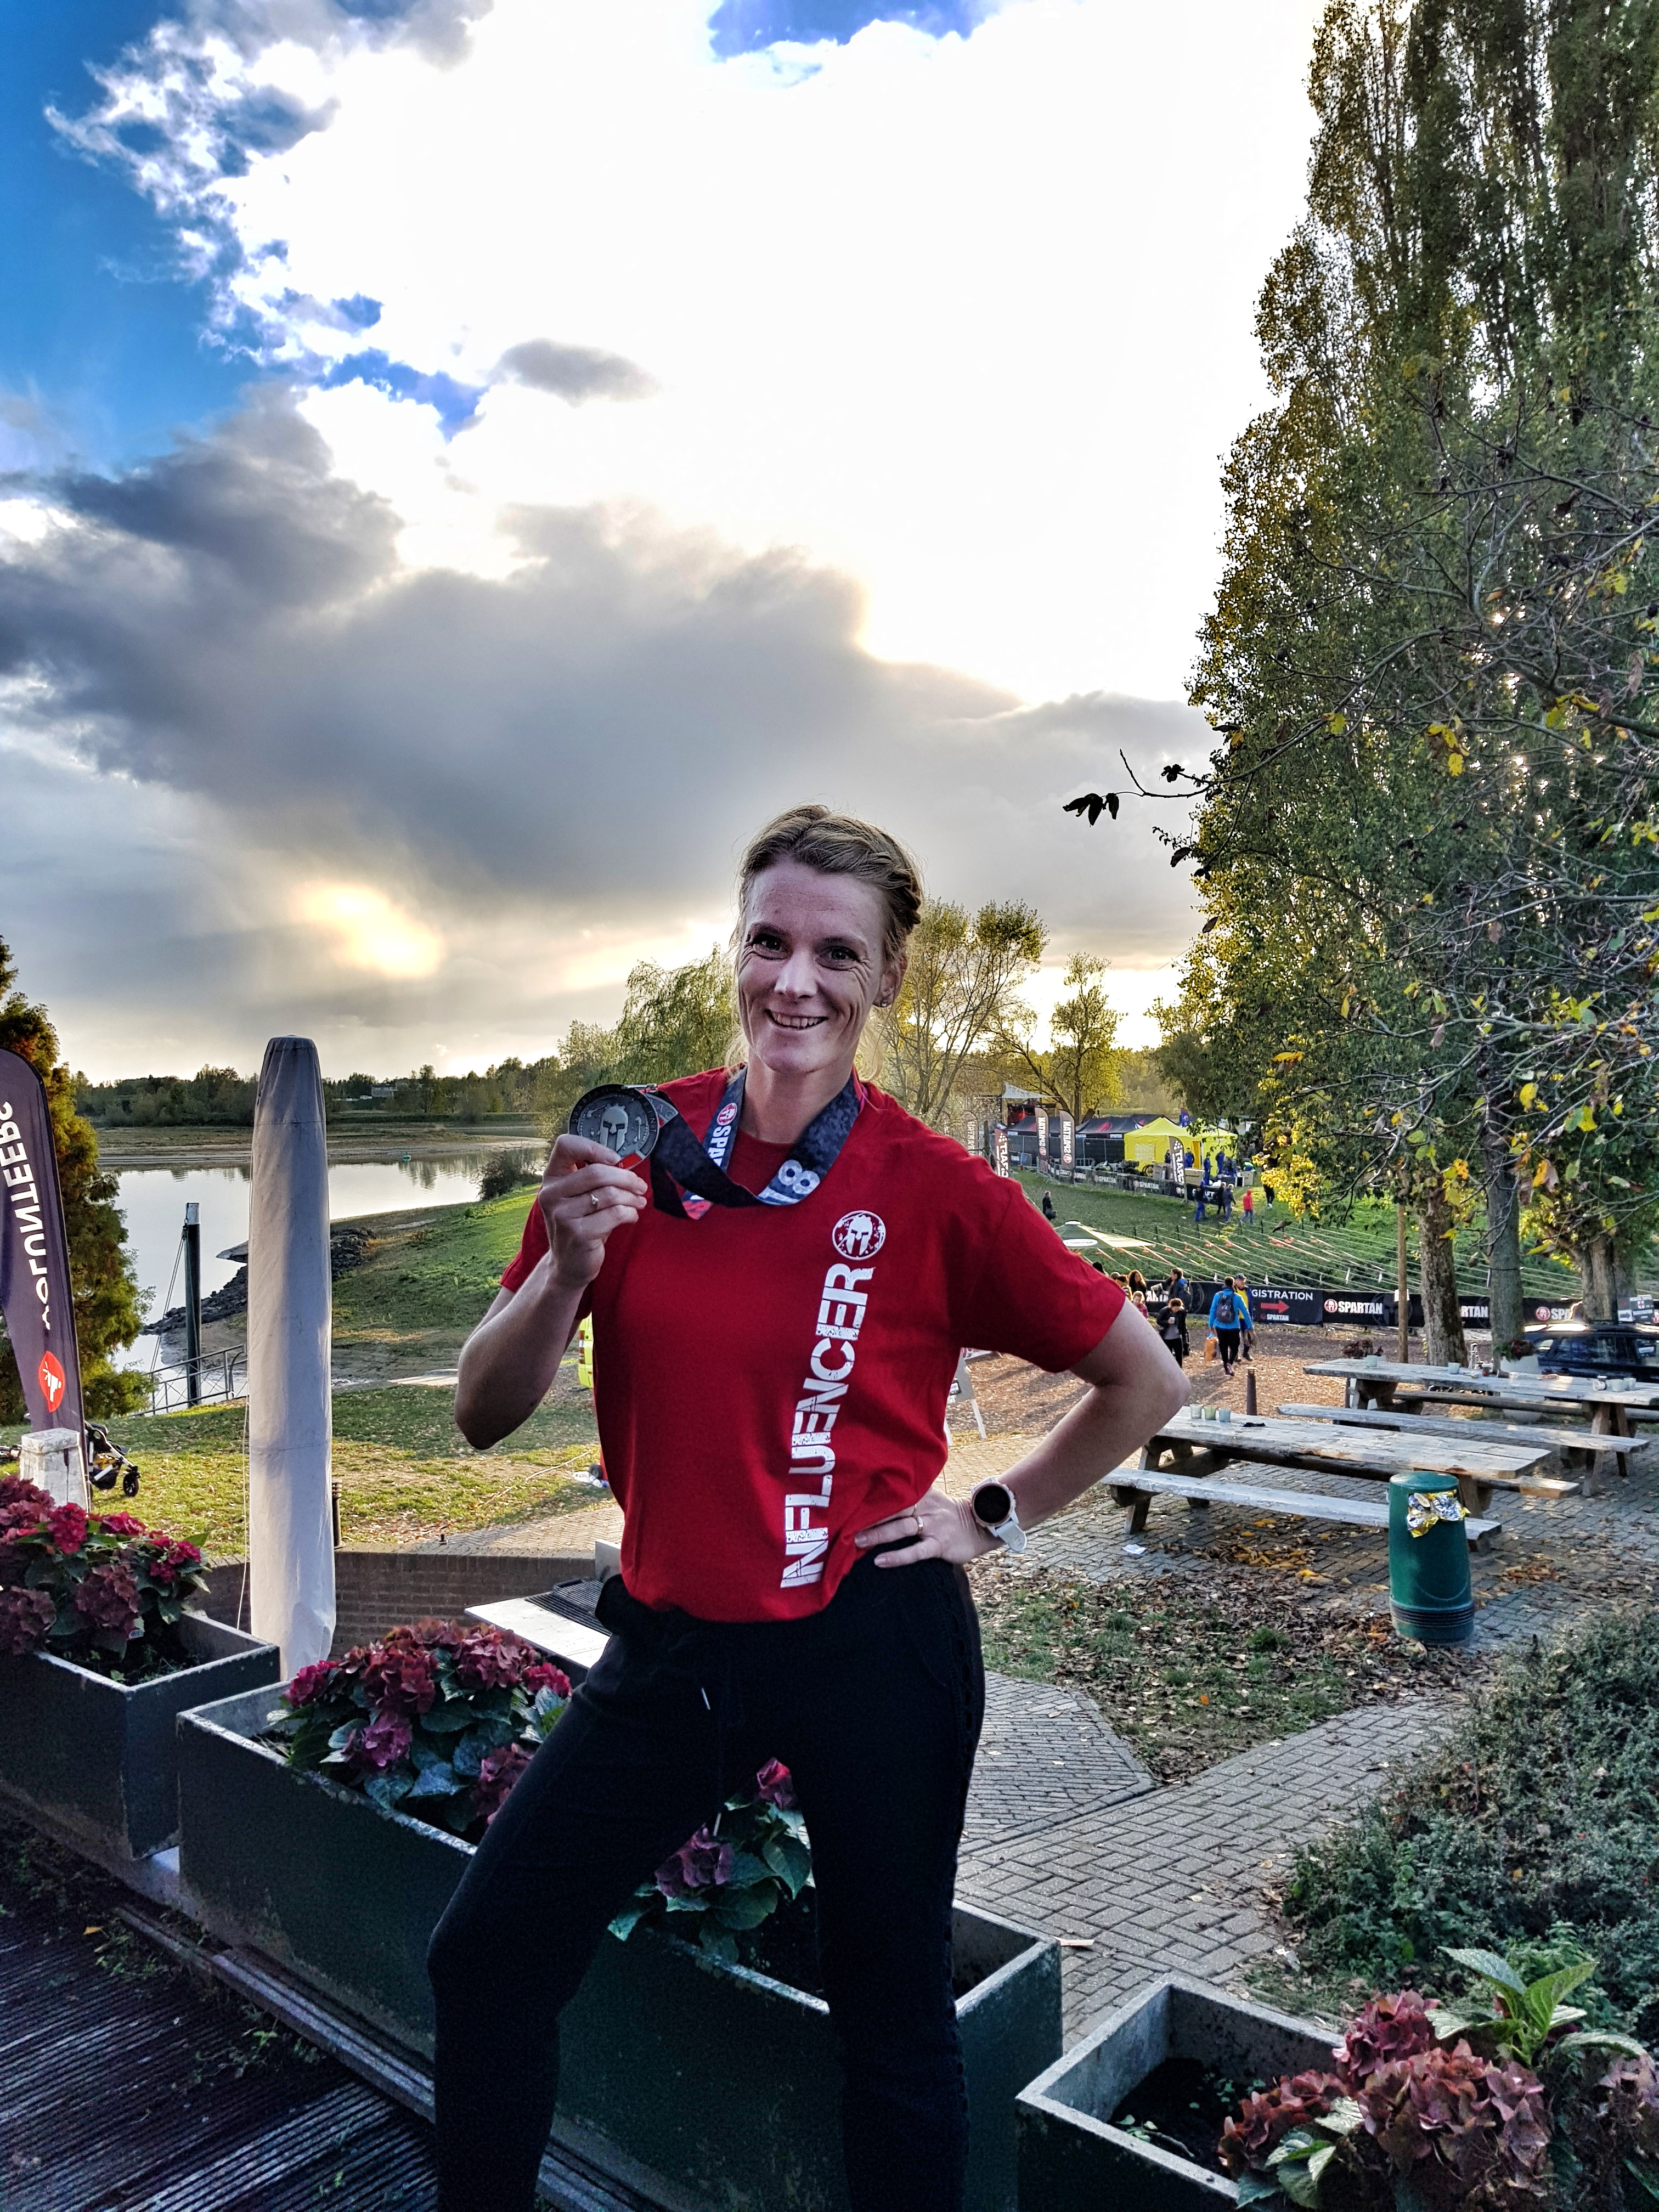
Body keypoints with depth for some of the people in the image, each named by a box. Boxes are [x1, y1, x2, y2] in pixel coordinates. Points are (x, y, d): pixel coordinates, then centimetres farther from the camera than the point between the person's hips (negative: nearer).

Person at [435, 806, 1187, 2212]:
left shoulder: (935, 1190, -13)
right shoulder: (634, 1147, -5)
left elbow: (1143, 1383, -1)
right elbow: (486, 1415, -4)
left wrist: (998, 1518, -2)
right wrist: (566, 1267, -21)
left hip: (871, 1645, -3)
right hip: (673, 1634, 4)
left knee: (893, 2018, 16)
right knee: (487, 1960, 14)